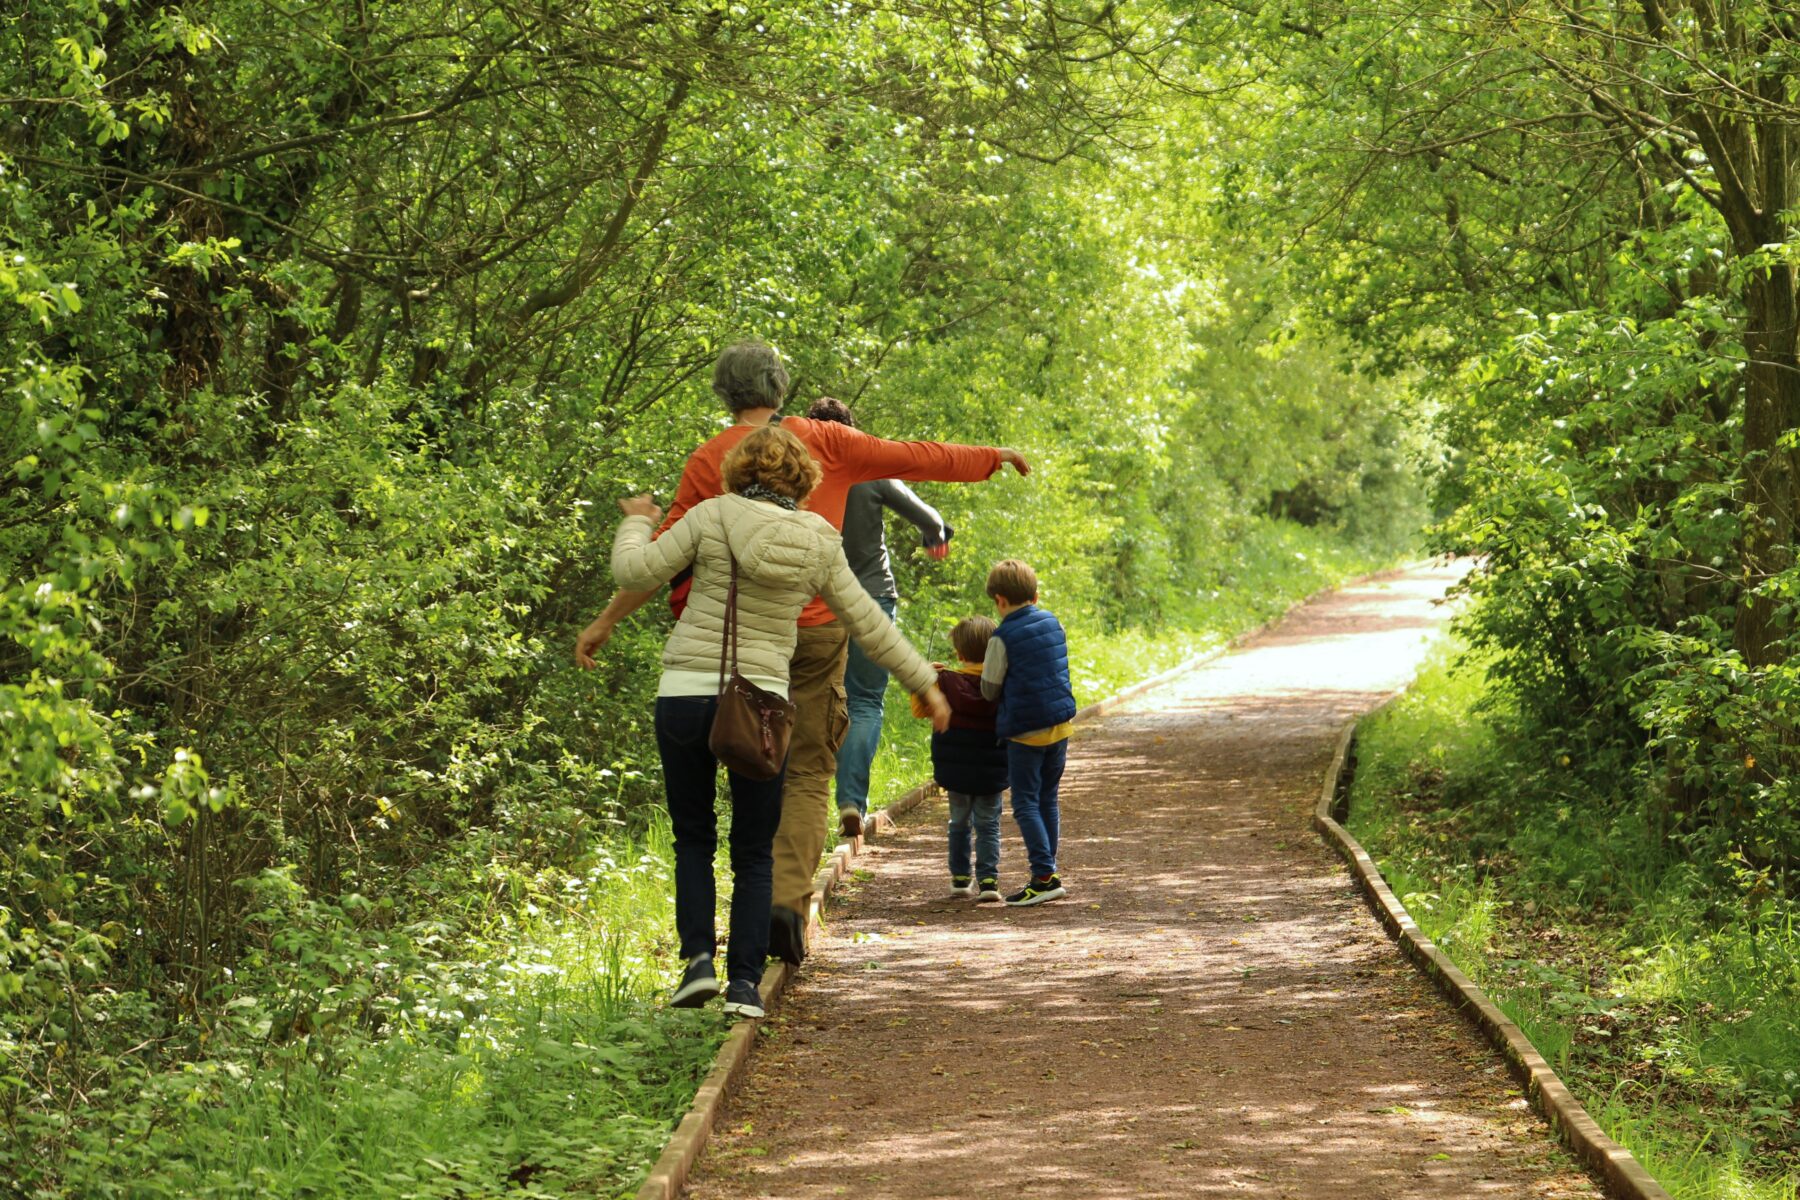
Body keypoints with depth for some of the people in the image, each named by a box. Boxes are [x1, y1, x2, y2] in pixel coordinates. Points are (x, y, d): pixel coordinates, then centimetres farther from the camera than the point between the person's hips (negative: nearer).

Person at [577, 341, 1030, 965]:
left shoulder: (708, 461, 1)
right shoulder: (821, 441, 1)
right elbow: (912, 458, 5)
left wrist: (607, 620, 4)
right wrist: (992, 457, 20)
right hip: (815, 628, 0)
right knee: (809, 772, 4)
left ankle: (759, 895, 10)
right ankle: (789, 897, -14)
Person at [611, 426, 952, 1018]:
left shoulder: (713, 516, -4)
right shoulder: (818, 543, 4)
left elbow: (636, 572, -2)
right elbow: (869, 625, 9)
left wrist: (637, 523, 18)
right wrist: (924, 682, 19)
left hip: (685, 694, -1)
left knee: (693, 840, 14)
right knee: (754, 854, 11)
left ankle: (698, 958, -2)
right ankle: (744, 982, 3)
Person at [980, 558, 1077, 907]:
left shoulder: (1004, 637, -12)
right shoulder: (1053, 623, 6)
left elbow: (990, 689, -6)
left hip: (1025, 731, -6)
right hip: (1060, 723, 6)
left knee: (1026, 803, -2)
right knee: (1048, 800, 14)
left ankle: (1045, 875, -10)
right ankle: (1046, 873, 16)